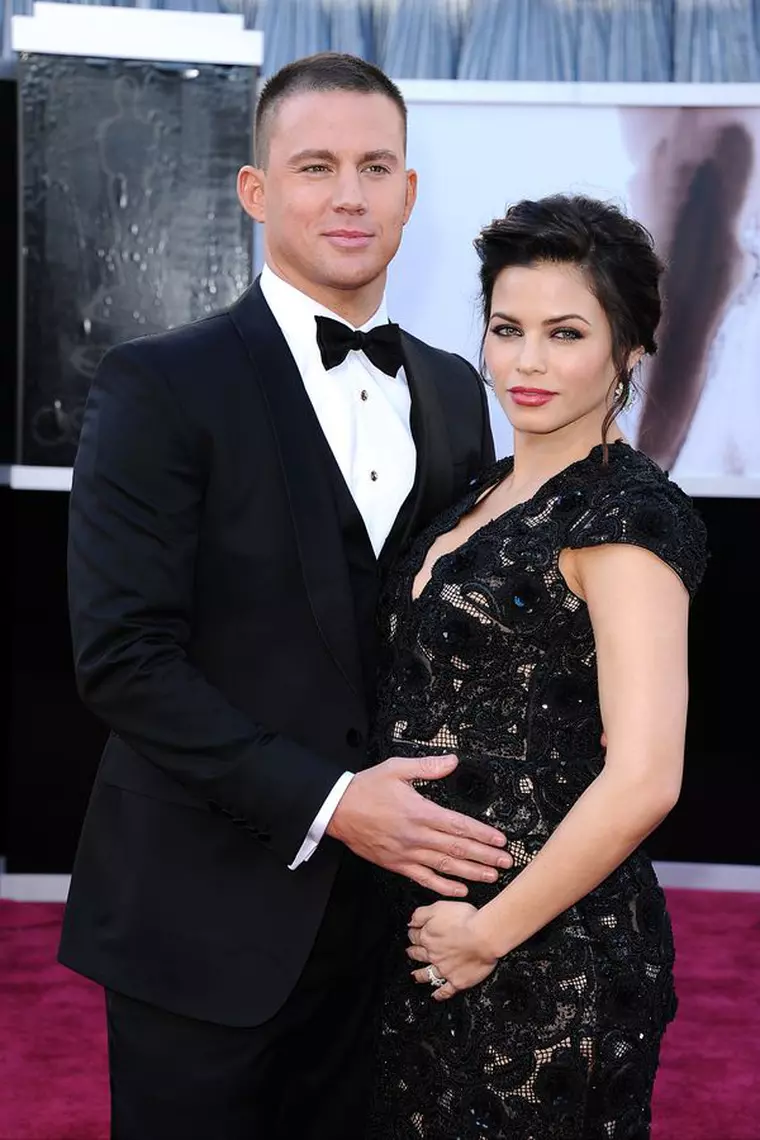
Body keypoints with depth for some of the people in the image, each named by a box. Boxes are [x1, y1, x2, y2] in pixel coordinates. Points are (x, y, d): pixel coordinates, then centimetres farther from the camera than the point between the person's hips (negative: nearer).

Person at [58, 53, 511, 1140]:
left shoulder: (455, 393, 8)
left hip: (388, 891, 5)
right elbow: (123, 658, -15)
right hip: (207, 919, -5)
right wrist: (322, 803, -20)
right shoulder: (160, 386, -10)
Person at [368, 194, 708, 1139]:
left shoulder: (628, 513, -16)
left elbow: (643, 778, -23)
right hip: (427, 929, 8)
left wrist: (490, 932, -16)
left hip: (550, 954, -8)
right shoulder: (487, 493, 8)